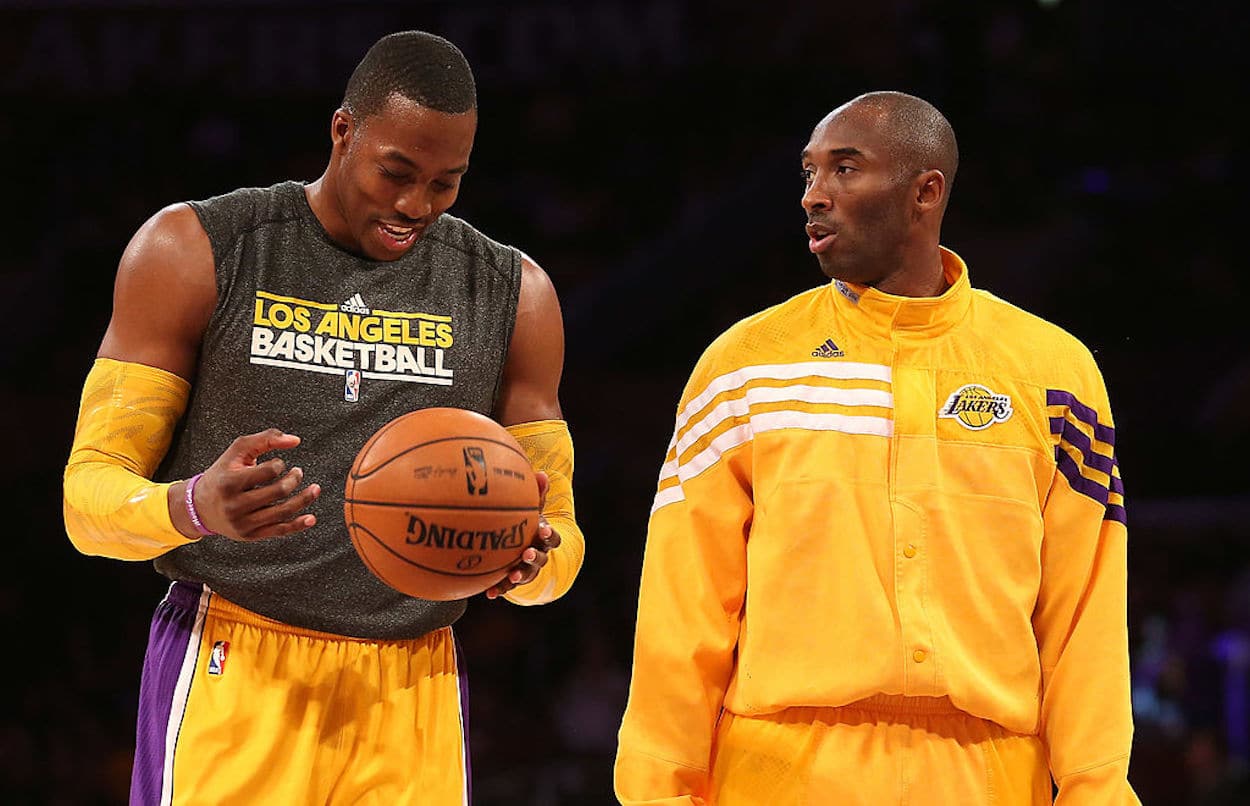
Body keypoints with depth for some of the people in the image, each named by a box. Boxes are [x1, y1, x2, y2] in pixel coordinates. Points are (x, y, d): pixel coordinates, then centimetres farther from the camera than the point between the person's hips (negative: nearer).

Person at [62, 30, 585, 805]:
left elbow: (559, 534, 13)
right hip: (235, 682, -3)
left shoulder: (510, 293, 9)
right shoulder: (198, 252, 0)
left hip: (410, 702, 3)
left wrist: (534, 559, -13)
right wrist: (195, 507, -27)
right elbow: (91, 493, -3)